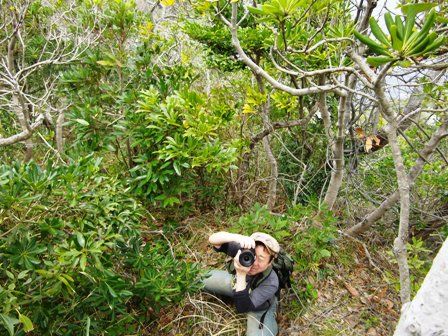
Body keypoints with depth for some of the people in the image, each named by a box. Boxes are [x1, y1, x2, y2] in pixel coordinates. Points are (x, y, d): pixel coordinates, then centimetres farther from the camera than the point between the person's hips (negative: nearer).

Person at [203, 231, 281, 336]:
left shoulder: (270, 282, -41)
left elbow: (242, 308, -44)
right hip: (236, 283, 4)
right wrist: (237, 237, -59)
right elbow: (212, 239, -39)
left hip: (259, 307, -3)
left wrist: (241, 274, -56)